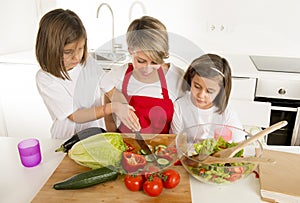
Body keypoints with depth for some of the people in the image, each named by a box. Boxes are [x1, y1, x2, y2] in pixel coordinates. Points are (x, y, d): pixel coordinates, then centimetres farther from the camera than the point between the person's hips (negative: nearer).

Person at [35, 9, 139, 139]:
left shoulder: (88, 62, -1)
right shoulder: (45, 78, -13)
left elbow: (111, 90, -1)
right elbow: (75, 116, -16)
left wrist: (125, 108, -19)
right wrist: (113, 107, -25)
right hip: (67, 140, -3)